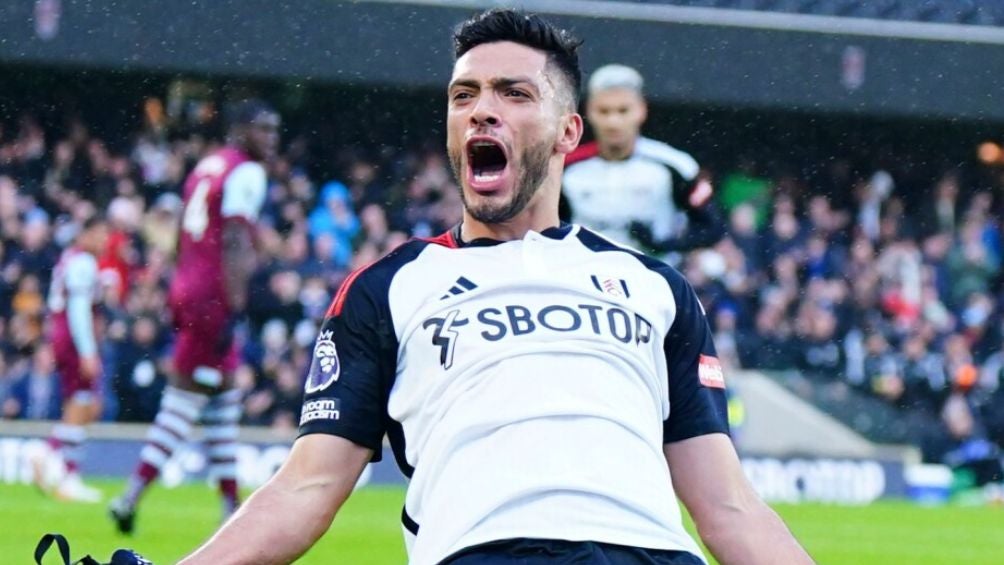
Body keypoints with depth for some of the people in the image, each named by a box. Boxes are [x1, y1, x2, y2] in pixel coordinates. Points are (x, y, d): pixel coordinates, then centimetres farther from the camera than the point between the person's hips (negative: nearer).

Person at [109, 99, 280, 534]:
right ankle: (131, 496, -8)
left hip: (186, 288, 10)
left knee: (225, 402, 14)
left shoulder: (207, 167, 18)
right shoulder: (246, 174, -10)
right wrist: (234, 311, -20)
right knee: (185, 398, -6)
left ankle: (231, 506, 17)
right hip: (213, 299, -10)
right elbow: (234, 245, -18)